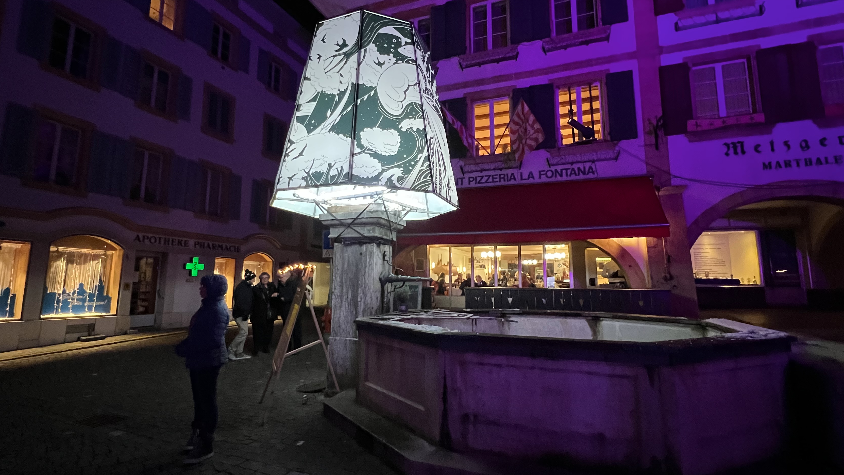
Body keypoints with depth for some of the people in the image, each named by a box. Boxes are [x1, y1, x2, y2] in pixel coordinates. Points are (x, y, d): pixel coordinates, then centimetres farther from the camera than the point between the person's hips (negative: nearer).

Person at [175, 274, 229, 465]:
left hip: (209, 361, -9)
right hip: (200, 360, 9)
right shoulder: (209, 306, 10)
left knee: (207, 400, 1)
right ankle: (198, 433, 36)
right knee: (200, 398, 20)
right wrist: (184, 347, 3)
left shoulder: (218, 310, -21)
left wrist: (184, 349, -18)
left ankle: (205, 445, 13)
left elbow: (213, 339, -28)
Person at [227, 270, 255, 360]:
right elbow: (240, 302, -22)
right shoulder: (241, 287, -17)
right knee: (244, 332, -9)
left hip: (244, 314, 9)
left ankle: (239, 353, 19)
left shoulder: (248, 287, 10)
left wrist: (247, 313, 11)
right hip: (240, 314, -9)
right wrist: (245, 314, -21)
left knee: (242, 333, 12)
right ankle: (231, 350, 3)